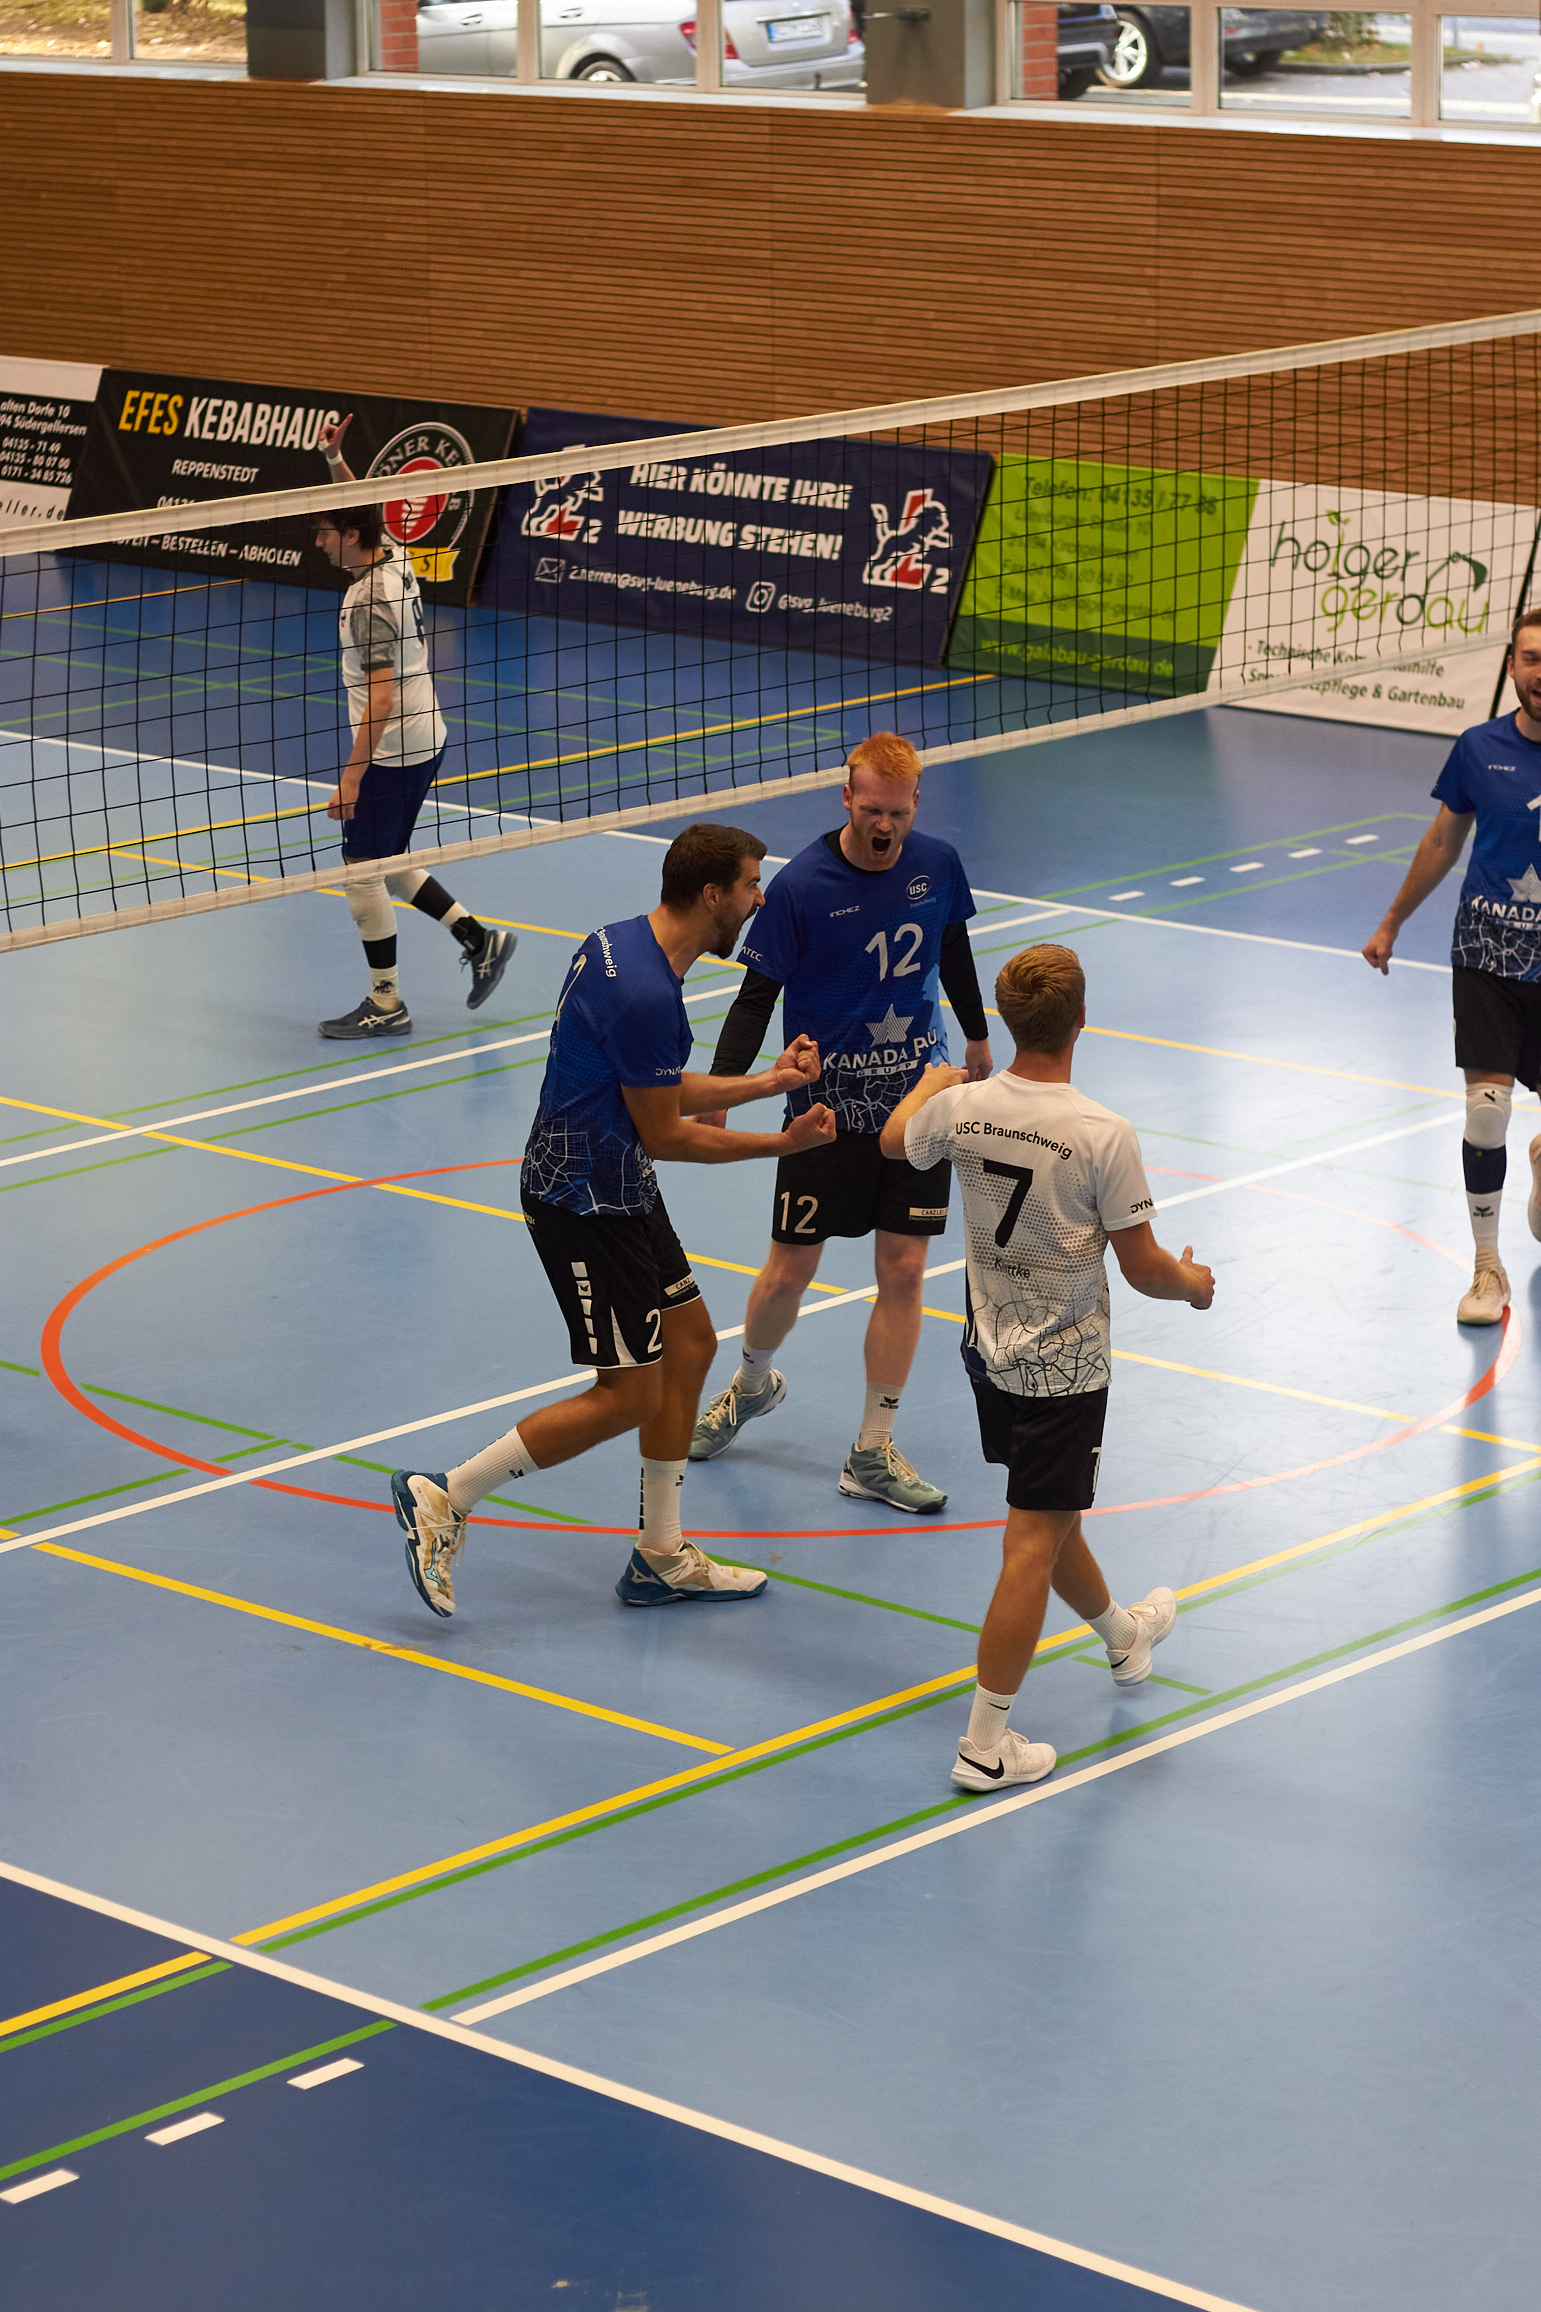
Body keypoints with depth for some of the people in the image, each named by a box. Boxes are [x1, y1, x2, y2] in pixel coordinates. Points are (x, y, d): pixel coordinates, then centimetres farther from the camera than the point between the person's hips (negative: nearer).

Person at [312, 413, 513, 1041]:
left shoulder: (369, 602, -23)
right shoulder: (392, 555, 2)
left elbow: (382, 694, -27)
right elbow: (362, 509, 26)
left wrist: (352, 773, -26)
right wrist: (335, 460, 13)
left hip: (392, 753, -10)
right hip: (424, 740, 10)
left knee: (363, 872, 0)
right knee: (386, 864, 19)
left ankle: (386, 1005, 7)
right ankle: (478, 938, 19)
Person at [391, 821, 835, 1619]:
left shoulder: (624, 943, 5)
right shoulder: (645, 995, -26)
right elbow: (663, 1134, -17)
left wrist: (770, 1081, 13)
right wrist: (783, 1142, -9)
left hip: (615, 1188, 10)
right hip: (585, 1202, -10)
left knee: (689, 1343, 14)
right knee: (629, 1395, -5)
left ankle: (660, 1558, 22)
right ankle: (443, 1499, 2)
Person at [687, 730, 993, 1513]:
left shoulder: (937, 864, -5)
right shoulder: (800, 885, -17)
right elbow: (758, 995, -12)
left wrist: (977, 1037, 28)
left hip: (916, 1097, 3)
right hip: (826, 1104, -3)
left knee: (903, 1270, 1)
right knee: (790, 1270, 4)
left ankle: (873, 1453, 11)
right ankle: (753, 1383, 37)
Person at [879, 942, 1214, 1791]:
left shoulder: (960, 1109, -10)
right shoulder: (1104, 1137, -24)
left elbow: (894, 1139, 16)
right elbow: (1144, 1270, -16)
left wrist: (932, 1082, 37)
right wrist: (1192, 1283, 7)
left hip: (990, 1352, 6)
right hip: (1064, 1369, -6)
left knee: (1050, 1516, 24)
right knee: (1033, 1544, -1)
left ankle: (1123, 1634, 52)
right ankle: (985, 1743, 1)